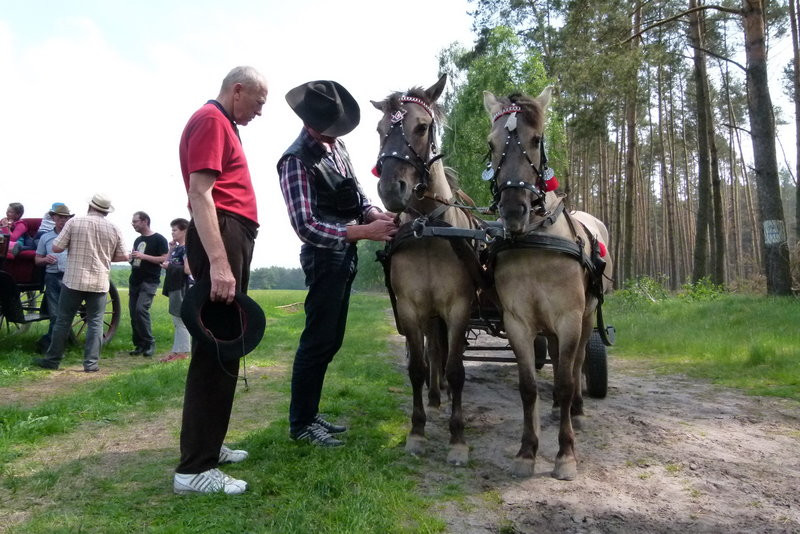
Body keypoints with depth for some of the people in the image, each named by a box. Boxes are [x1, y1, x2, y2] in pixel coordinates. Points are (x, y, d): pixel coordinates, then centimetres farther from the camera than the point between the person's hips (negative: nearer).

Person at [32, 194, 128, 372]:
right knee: (95, 323, 6)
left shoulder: (74, 222, -5)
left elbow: (56, 248, -5)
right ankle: (91, 363, 4)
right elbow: (123, 256, 5)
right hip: (99, 283, 1)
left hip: (73, 280, -1)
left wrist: (72, 245, 14)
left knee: (63, 321, 10)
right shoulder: (114, 229, 0)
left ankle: (52, 359, 20)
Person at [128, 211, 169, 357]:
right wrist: (130, 257, 6)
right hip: (134, 280, 8)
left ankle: (150, 343, -11)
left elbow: (164, 259, -12)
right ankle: (139, 345, 12)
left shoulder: (159, 239, -4)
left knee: (141, 309, -21)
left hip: (150, 281, -8)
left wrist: (143, 256, -19)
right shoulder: (138, 240, 19)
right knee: (133, 311, 4)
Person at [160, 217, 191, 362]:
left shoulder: (186, 248, -12)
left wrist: (170, 266, -14)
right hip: (174, 288, 10)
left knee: (181, 321, -5)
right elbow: (167, 263, 19)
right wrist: (171, 250, 10)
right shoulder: (177, 248, 16)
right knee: (177, 321, 13)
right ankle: (176, 351, 19)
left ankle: (183, 352, 0)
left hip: (181, 288, -10)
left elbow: (188, 269, -21)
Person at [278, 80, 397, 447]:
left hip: (345, 256, 9)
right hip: (325, 258, -9)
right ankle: (300, 423, 13)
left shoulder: (336, 145, 9)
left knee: (331, 340, 14)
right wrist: (364, 231, -28)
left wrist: (374, 213, -6)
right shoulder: (297, 161, -16)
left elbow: (354, 193, 16)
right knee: (318, 342, -2)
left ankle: (309, 413, 26)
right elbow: (306, 227, -23)